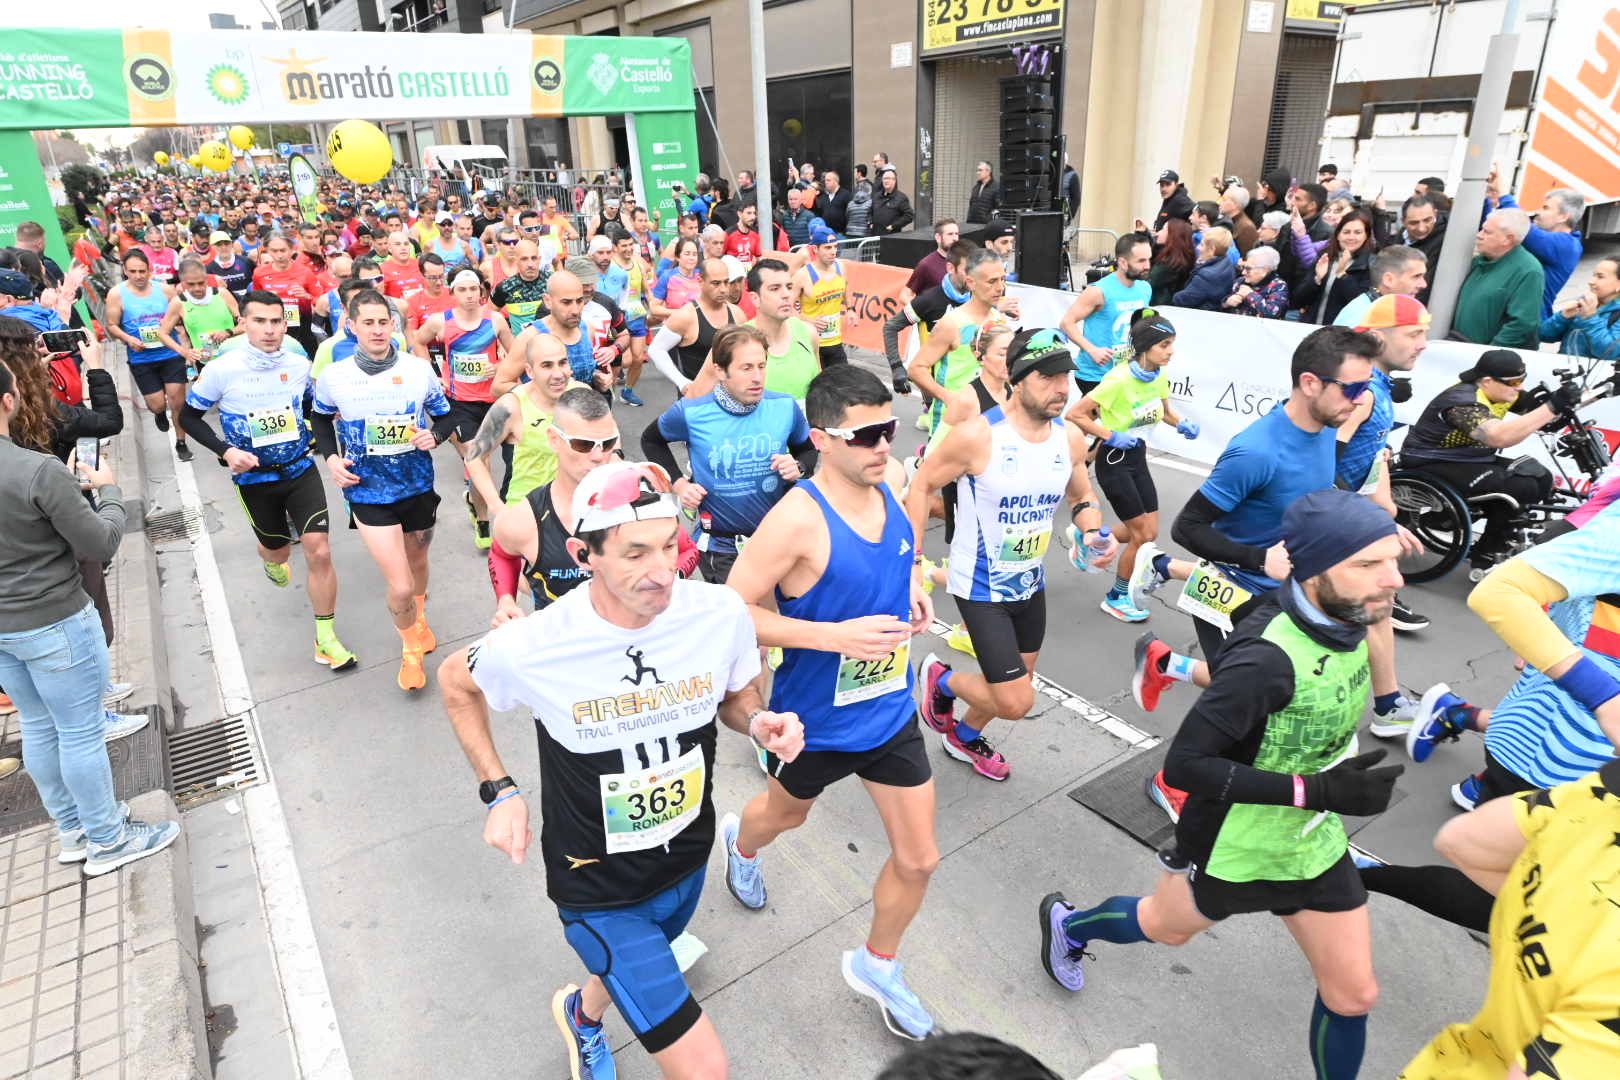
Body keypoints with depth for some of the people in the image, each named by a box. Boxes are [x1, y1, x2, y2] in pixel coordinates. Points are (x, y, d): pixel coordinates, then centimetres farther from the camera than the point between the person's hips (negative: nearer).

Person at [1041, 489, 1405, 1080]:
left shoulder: (1345, 620, -12)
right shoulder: (1268, 657, -37)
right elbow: (1184, 764, -36)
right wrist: (1317, 790, -37)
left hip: (1313, 845, 6)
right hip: (1233, 850, -6)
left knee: (1353, 994, 13)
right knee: (1166, 926, 23)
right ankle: (1067, 924, 53)